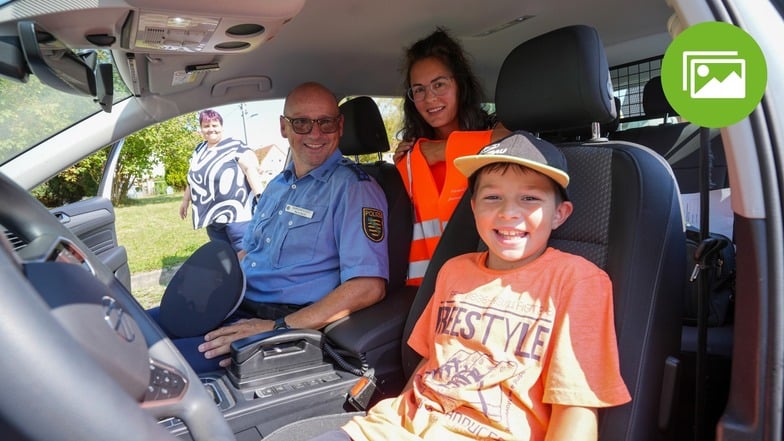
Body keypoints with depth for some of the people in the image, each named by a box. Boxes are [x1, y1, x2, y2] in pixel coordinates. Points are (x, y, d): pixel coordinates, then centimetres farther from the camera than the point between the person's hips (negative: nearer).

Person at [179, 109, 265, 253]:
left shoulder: (234, 146, -7)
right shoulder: (199, 150, 16)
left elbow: (251, 168, -17)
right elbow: (193, 177, 27)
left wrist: (261, 196, -28)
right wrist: (185, 201, 32)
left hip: (237, 214, -7)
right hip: (212, 217, 7)